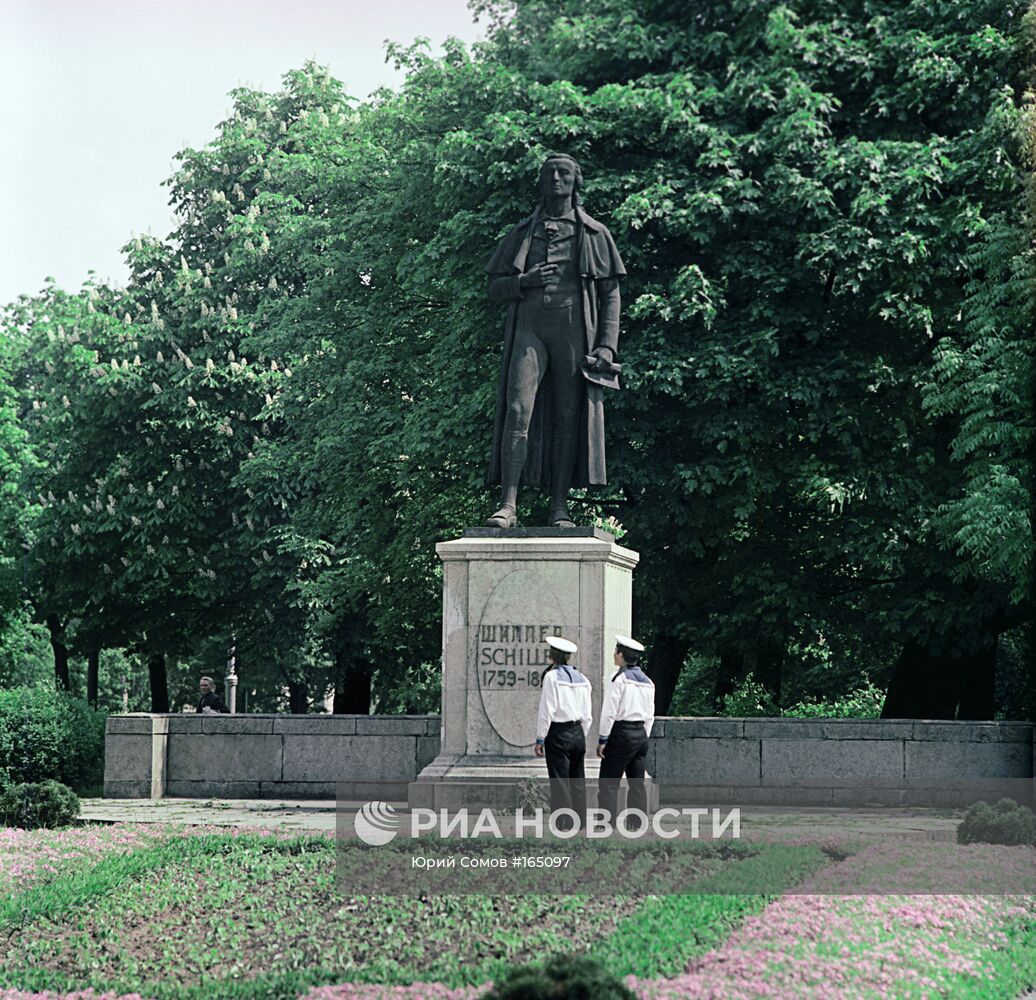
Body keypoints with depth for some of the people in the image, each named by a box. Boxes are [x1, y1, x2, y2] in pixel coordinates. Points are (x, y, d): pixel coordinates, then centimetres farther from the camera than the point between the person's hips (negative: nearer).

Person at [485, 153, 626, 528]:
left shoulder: (595, 234, 15)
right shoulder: (522, 233, 19)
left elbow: (610, 295, 10)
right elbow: (495, 288, 17)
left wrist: (607, 344, -2)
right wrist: (526, 281, -5)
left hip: (573, 330, 0)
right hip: (529, 330, 0)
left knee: (569, 416, -5)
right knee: (517, 410, -14)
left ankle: (559, 507, -3)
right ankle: (508, 504, -19)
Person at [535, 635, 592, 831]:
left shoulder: (552, 677, -11)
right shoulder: (582, 679, 8)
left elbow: (547, 711, -14)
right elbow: (587, 715, 10)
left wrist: (540, 739, -9)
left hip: (558, 734, -6)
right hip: (578, 733, 6)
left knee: (560, 780, -2)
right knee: (577, 779, 12)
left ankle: (563, 822, -2)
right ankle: (579, 820, 17)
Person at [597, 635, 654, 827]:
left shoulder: (620, 678, -10)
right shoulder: (647, 681, 11)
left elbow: (609, 711, -13)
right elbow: (650, 715, 14)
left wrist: (603, 739, -9)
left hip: (621, 732, -7)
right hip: (641, 733, 7)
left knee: (609, 782, -5)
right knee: (637, 782, 9)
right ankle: (637, 822, 9)